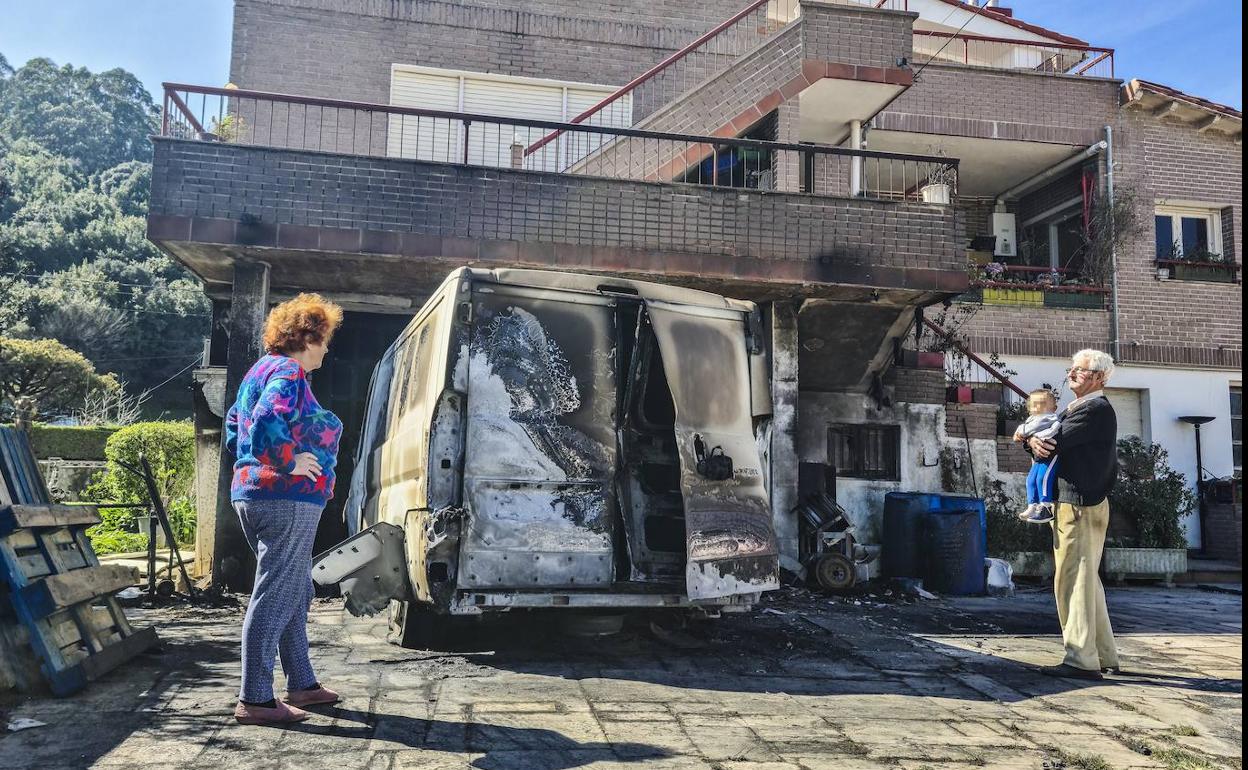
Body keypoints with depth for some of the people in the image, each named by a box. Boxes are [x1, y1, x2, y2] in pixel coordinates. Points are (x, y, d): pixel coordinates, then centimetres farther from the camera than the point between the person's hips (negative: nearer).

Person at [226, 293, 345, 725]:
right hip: (287, 500, -11)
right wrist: (290, 462, -17)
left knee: (296, 595, 18)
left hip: (252, 495, 11)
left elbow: (233, 424, 27)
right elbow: (266, 424, -29)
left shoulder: (262, 370, 19)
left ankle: (301, 684, 27)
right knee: (275, 598, -6)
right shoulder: (288, 374, -13)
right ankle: (255, 700, -1)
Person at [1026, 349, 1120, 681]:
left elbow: (1052, 443, -21)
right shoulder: (1075, 408, 19)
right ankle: (1104, 656, 23)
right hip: (1080, 504, 10)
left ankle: (1081, 659, -4)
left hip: (1079, 505, -10)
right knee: (1088, 581, 15)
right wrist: (1035, 442, -12)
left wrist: (1037, 441, 1)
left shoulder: (1096, 408, -12)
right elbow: (1044, 442, 12)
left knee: (1073, 580, -8)